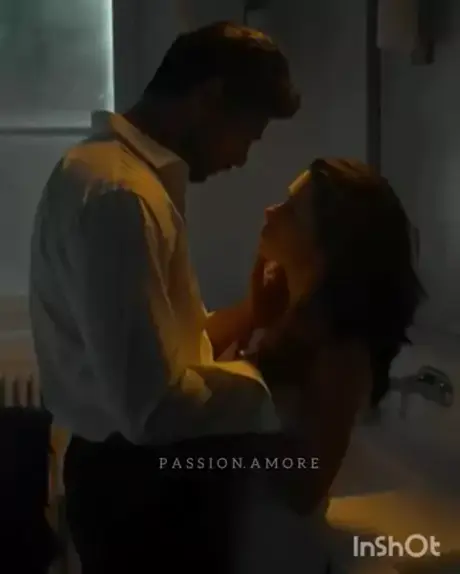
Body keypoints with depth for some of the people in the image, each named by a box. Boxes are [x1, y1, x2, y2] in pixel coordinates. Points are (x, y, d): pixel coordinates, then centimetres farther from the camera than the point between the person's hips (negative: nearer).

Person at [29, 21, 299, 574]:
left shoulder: (134, 176, 9)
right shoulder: (116, 193, -25)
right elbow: (150, 405, -29)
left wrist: (250, 313, 2)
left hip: (153, 468, 10)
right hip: (138, 481, -10)